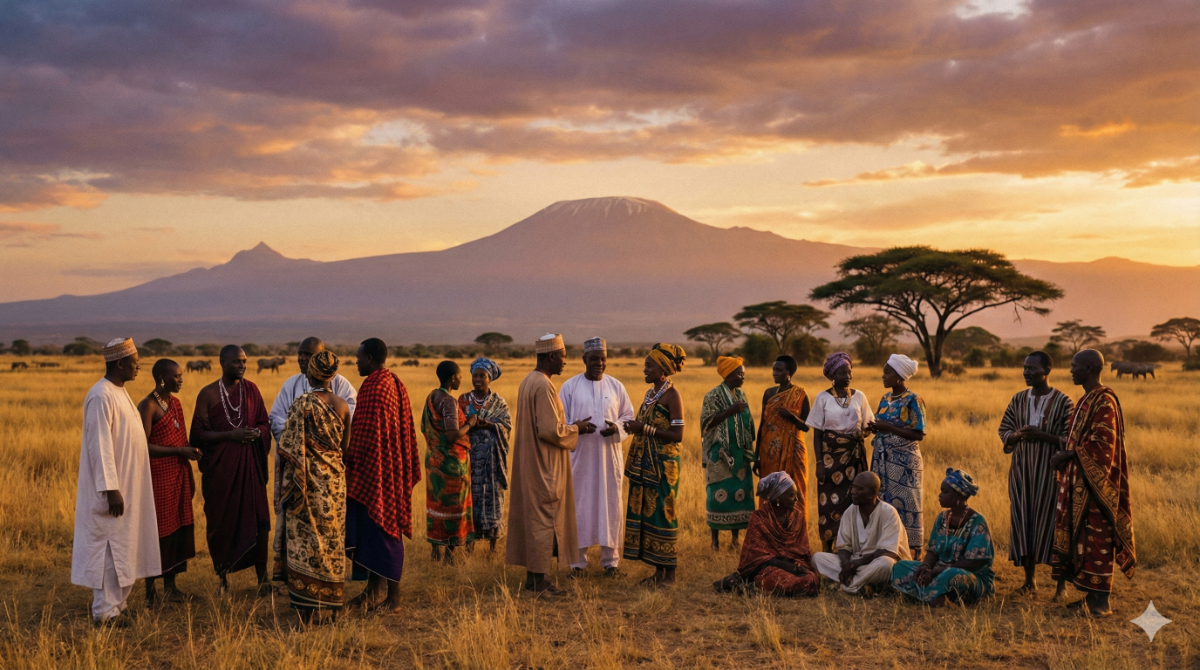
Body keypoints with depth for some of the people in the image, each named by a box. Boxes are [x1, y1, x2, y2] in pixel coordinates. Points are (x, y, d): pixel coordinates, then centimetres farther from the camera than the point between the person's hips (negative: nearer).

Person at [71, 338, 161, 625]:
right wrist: (111, 489, -24)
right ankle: (105, 611, 4)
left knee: (123, 546, 14)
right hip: (113, 488, -10)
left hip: (127, 486, 10)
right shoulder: (101, 396, -18)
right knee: (110, 547, -3)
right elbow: (100, 445, -22)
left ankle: (114, 603, 23)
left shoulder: (120, 392, 12)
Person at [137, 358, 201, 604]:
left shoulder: (175, 403, 13)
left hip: (179, 476, 8)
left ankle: (170, 586, 18)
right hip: (158, 476, -8)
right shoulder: (147, 406, -12)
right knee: (157, 531, -2)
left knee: (178, 529, 9)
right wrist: (179, 451, -17)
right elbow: (143, 446, -17)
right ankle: (151, 591, 8)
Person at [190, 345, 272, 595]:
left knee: (256, 517, -3)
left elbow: (265, 424, 11)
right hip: (219, 466, -2)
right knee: (221, 521, 3)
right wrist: (231, 435, -17)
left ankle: (262, 574, 7)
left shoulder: (251, 390, 6)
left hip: (249, 465, 2)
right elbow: (199, 434, -5)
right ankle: (223, 577, 16)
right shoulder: (208, 394, -2)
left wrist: (257, 432, -12)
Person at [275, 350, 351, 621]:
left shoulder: (302, 404, -12)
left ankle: (306, 607, 2)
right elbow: (345, 446, 8)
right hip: (334, 479, 4)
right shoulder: (342, 405, 0)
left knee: (305, 537, 2)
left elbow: (289, 448, -11)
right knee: (332, 537, 13)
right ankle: (332, 603, 20)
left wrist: (289, 484, 0)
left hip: (307, 477, -4)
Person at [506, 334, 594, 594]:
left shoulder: (528, 381, 11)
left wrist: (572, 426, 13)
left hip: (530, 463, 10)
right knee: (543, 518, -2)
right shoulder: (544, 386, -20)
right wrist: (576, 429, -7)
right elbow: (551, 430, -24)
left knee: (532, 516, 13)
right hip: (544, 466, -10)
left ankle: (533, 574, 20)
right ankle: (538, 580, 4)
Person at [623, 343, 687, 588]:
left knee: (662, 514, -4)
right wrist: (635, 428, 1)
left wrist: (645, 429, -20)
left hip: (663, 466, -8)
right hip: (644, 464, 8)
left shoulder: (672, 395, -11)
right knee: (645, 513, 8)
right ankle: (658, 571, 16)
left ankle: (669, 574, 5)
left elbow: (677, 435, -17)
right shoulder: (651, 393, 13)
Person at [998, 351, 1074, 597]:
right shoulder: (1018, 400, 8)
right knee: (1023, 521, 5)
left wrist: (1042, 435, -20)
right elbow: (1004, 432, 11)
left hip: (1050, 473, -4)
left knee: (1052, 523, -2)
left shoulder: (1062, 401, -6)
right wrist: (1018, 434, -11)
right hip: (1021, 471, 4)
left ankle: (1062, 583, 10)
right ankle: (1029, 581, 16)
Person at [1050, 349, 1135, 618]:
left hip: (1095, 482, -10)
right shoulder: (1087, 400, 15)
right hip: (1081, 481, 10)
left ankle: (1101, 602, 1)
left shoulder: (1104, 402, -16)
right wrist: (1066, 455, 4)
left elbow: (1101, 444, -21)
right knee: (1083, 537, 11)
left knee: (1097, 538, -5)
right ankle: (1091, 596, 17)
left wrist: (1067, 454, -16)